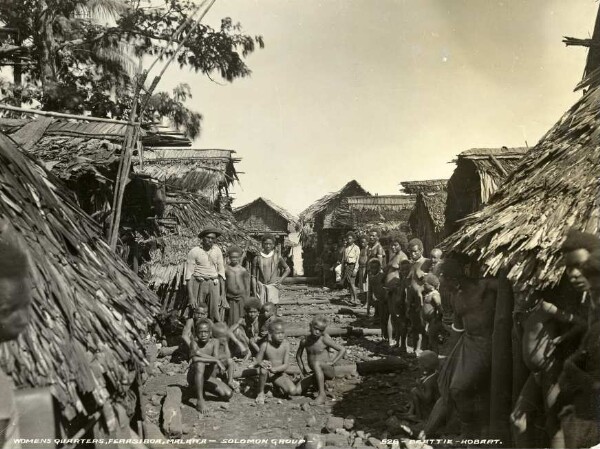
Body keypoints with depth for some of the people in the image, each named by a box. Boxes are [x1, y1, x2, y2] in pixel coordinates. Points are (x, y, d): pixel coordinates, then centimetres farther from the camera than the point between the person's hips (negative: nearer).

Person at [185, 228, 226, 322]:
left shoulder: (217, 251, 7)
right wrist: (191, 297, -11)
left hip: (214, 284, 2)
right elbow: (189, 275, -4)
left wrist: (223, 294, 5)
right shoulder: (194, 252, -3)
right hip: (198, 284, -2)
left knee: (216, 317, -4)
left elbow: (221, 272, 11)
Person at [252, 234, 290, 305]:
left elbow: (287, 269, 17)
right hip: (261, 286, 1)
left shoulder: (277, 257, 2)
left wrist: (281, 279, 2)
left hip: (273, 286, 0)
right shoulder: (257, 258, 1)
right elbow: (254, 277, 4)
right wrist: (254, 292, -1)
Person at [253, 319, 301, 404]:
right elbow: (255, 364, -11)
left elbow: (286, 365, -14)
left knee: (293, 391, -22)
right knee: (263, 369, -37)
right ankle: (261, 393, -11)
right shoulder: (265, 345, -14)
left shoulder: (285, 344, -12)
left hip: (279, 375, 2)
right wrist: (260, 363, -35)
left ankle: (278, 387, 13)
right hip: (267, 374, -2)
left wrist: (273, 369, -32)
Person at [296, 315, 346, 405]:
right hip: (318, 373, 6)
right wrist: (302, 369, 5)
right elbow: (298, 356, 16)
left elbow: (342, 349, -14)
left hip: (329, 371, -6)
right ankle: (319, 383, 24)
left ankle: (322, 394, -29)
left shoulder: (324, 339, -15)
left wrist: (332, 362, -17)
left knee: (316, 364, -37)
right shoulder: (304, 341, -2)